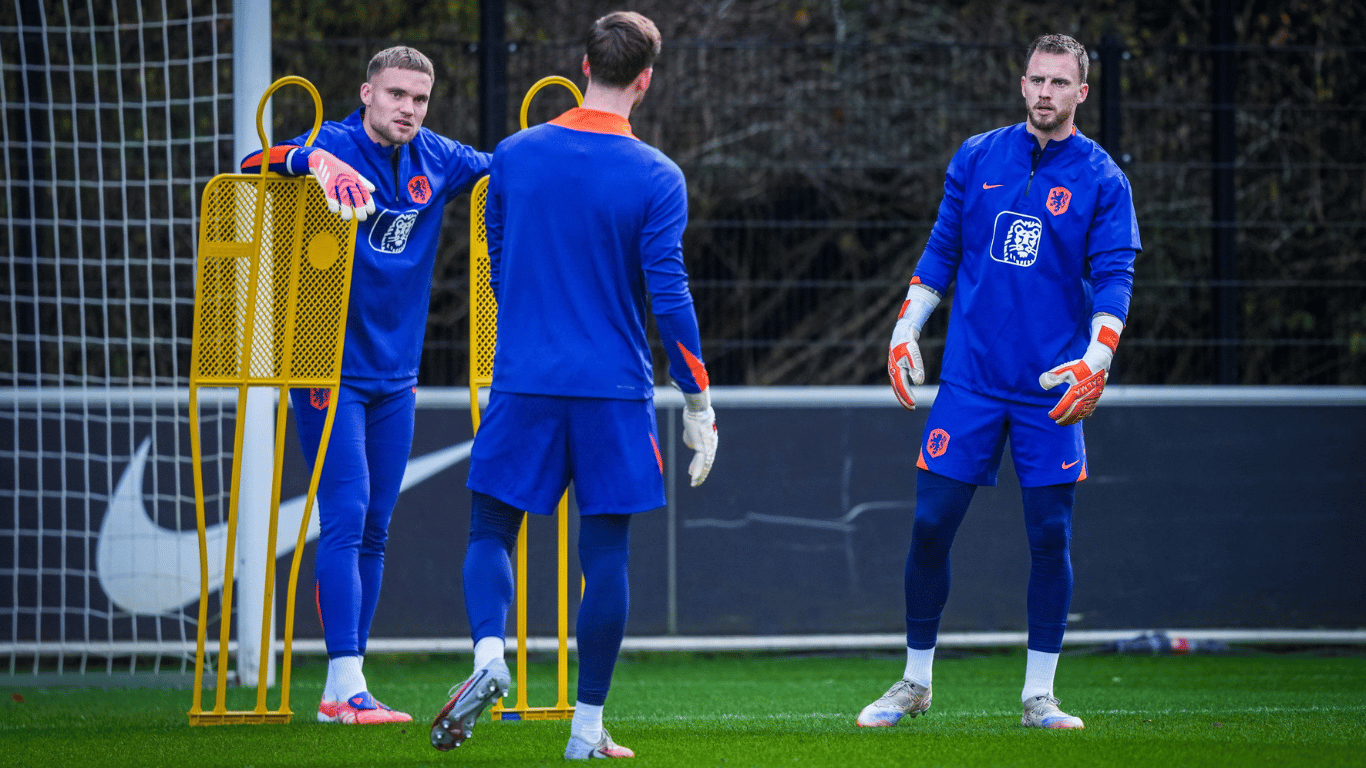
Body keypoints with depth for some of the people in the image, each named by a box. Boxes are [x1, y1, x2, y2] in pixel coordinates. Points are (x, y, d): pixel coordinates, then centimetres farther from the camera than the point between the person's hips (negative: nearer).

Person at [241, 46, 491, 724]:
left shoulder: (434, 161, 5)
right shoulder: (338, 148, -12)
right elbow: (256, 166, -29)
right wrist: (316, 160, -49)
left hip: (396, 375, 6)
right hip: (330, 370, -6)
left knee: (373, 532, 8)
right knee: (345, 517, -15)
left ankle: (347, 690, 14)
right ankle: (344, 686, -18)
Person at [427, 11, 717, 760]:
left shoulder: (513, 156, 3)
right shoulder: (655, 178, -7)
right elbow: (669, 297, -10)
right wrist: (698, 403, -2)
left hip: (522, 384, 2)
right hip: (614, 389, -2)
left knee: (491, 529, 12)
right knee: (605, 553, 5)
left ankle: (489, 655, -15)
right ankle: (587, 728, 6)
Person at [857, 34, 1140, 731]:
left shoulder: (1101, 180, 0)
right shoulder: (977, 158, 7)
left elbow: (1114, 278, -6)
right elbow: (942, 251, 14)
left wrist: (1097, 359, -20)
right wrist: (905, 332, 8)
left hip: (1051, 387, -2)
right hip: (970, 378, 2)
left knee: (1050, 536, -1)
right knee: (930, 525, 0)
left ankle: (1039, 696, 9)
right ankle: (915, 682, 14)